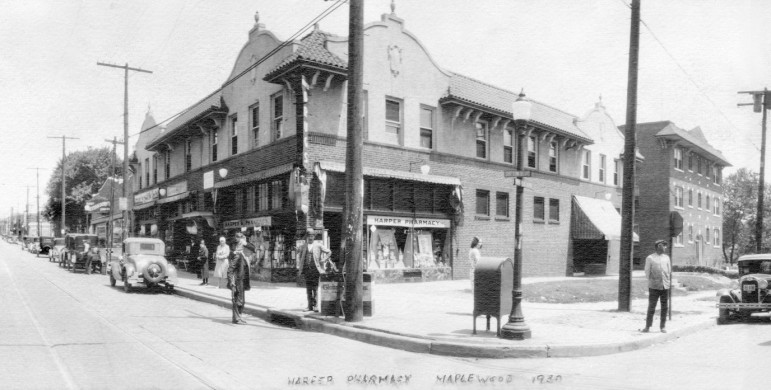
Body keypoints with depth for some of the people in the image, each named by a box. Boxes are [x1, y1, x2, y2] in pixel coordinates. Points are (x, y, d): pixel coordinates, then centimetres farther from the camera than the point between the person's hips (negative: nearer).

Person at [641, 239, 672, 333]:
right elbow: (647, 272, 4)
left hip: (665, 286, 3)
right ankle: (647, 326, 4)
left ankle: (663, 326, 14)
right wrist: (651, 282, 5)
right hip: (654, 287, -3)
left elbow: (669, 271, 17)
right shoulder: (650, 258, -1)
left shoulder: (666, 257, 11)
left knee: (664, 307, 5)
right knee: (651, 307, -2)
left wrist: (667, 281, 12)